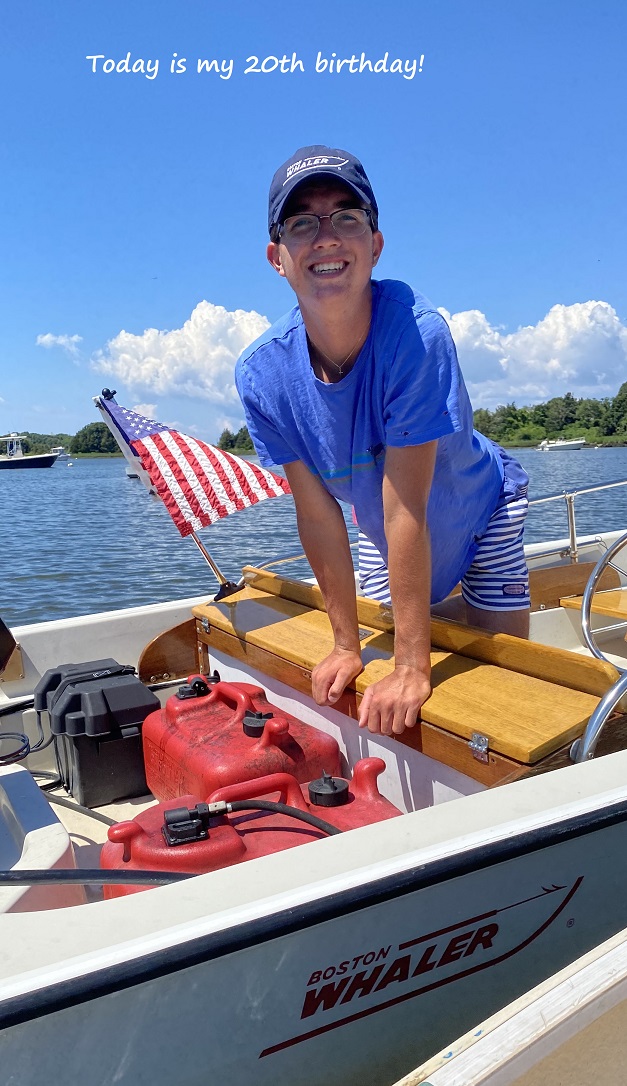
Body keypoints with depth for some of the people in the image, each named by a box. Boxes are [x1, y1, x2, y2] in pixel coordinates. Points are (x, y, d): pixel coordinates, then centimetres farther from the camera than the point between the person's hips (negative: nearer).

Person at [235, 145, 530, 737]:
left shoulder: (415, 331, -37)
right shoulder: (262, 374, -25)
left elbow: (406, 509, -38)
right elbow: (317, 512, -18)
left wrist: (412, 669, -32)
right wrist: (347, 645, -12)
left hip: (480, 514, -3)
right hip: (387, 538, 3)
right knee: (389, 714, 9)